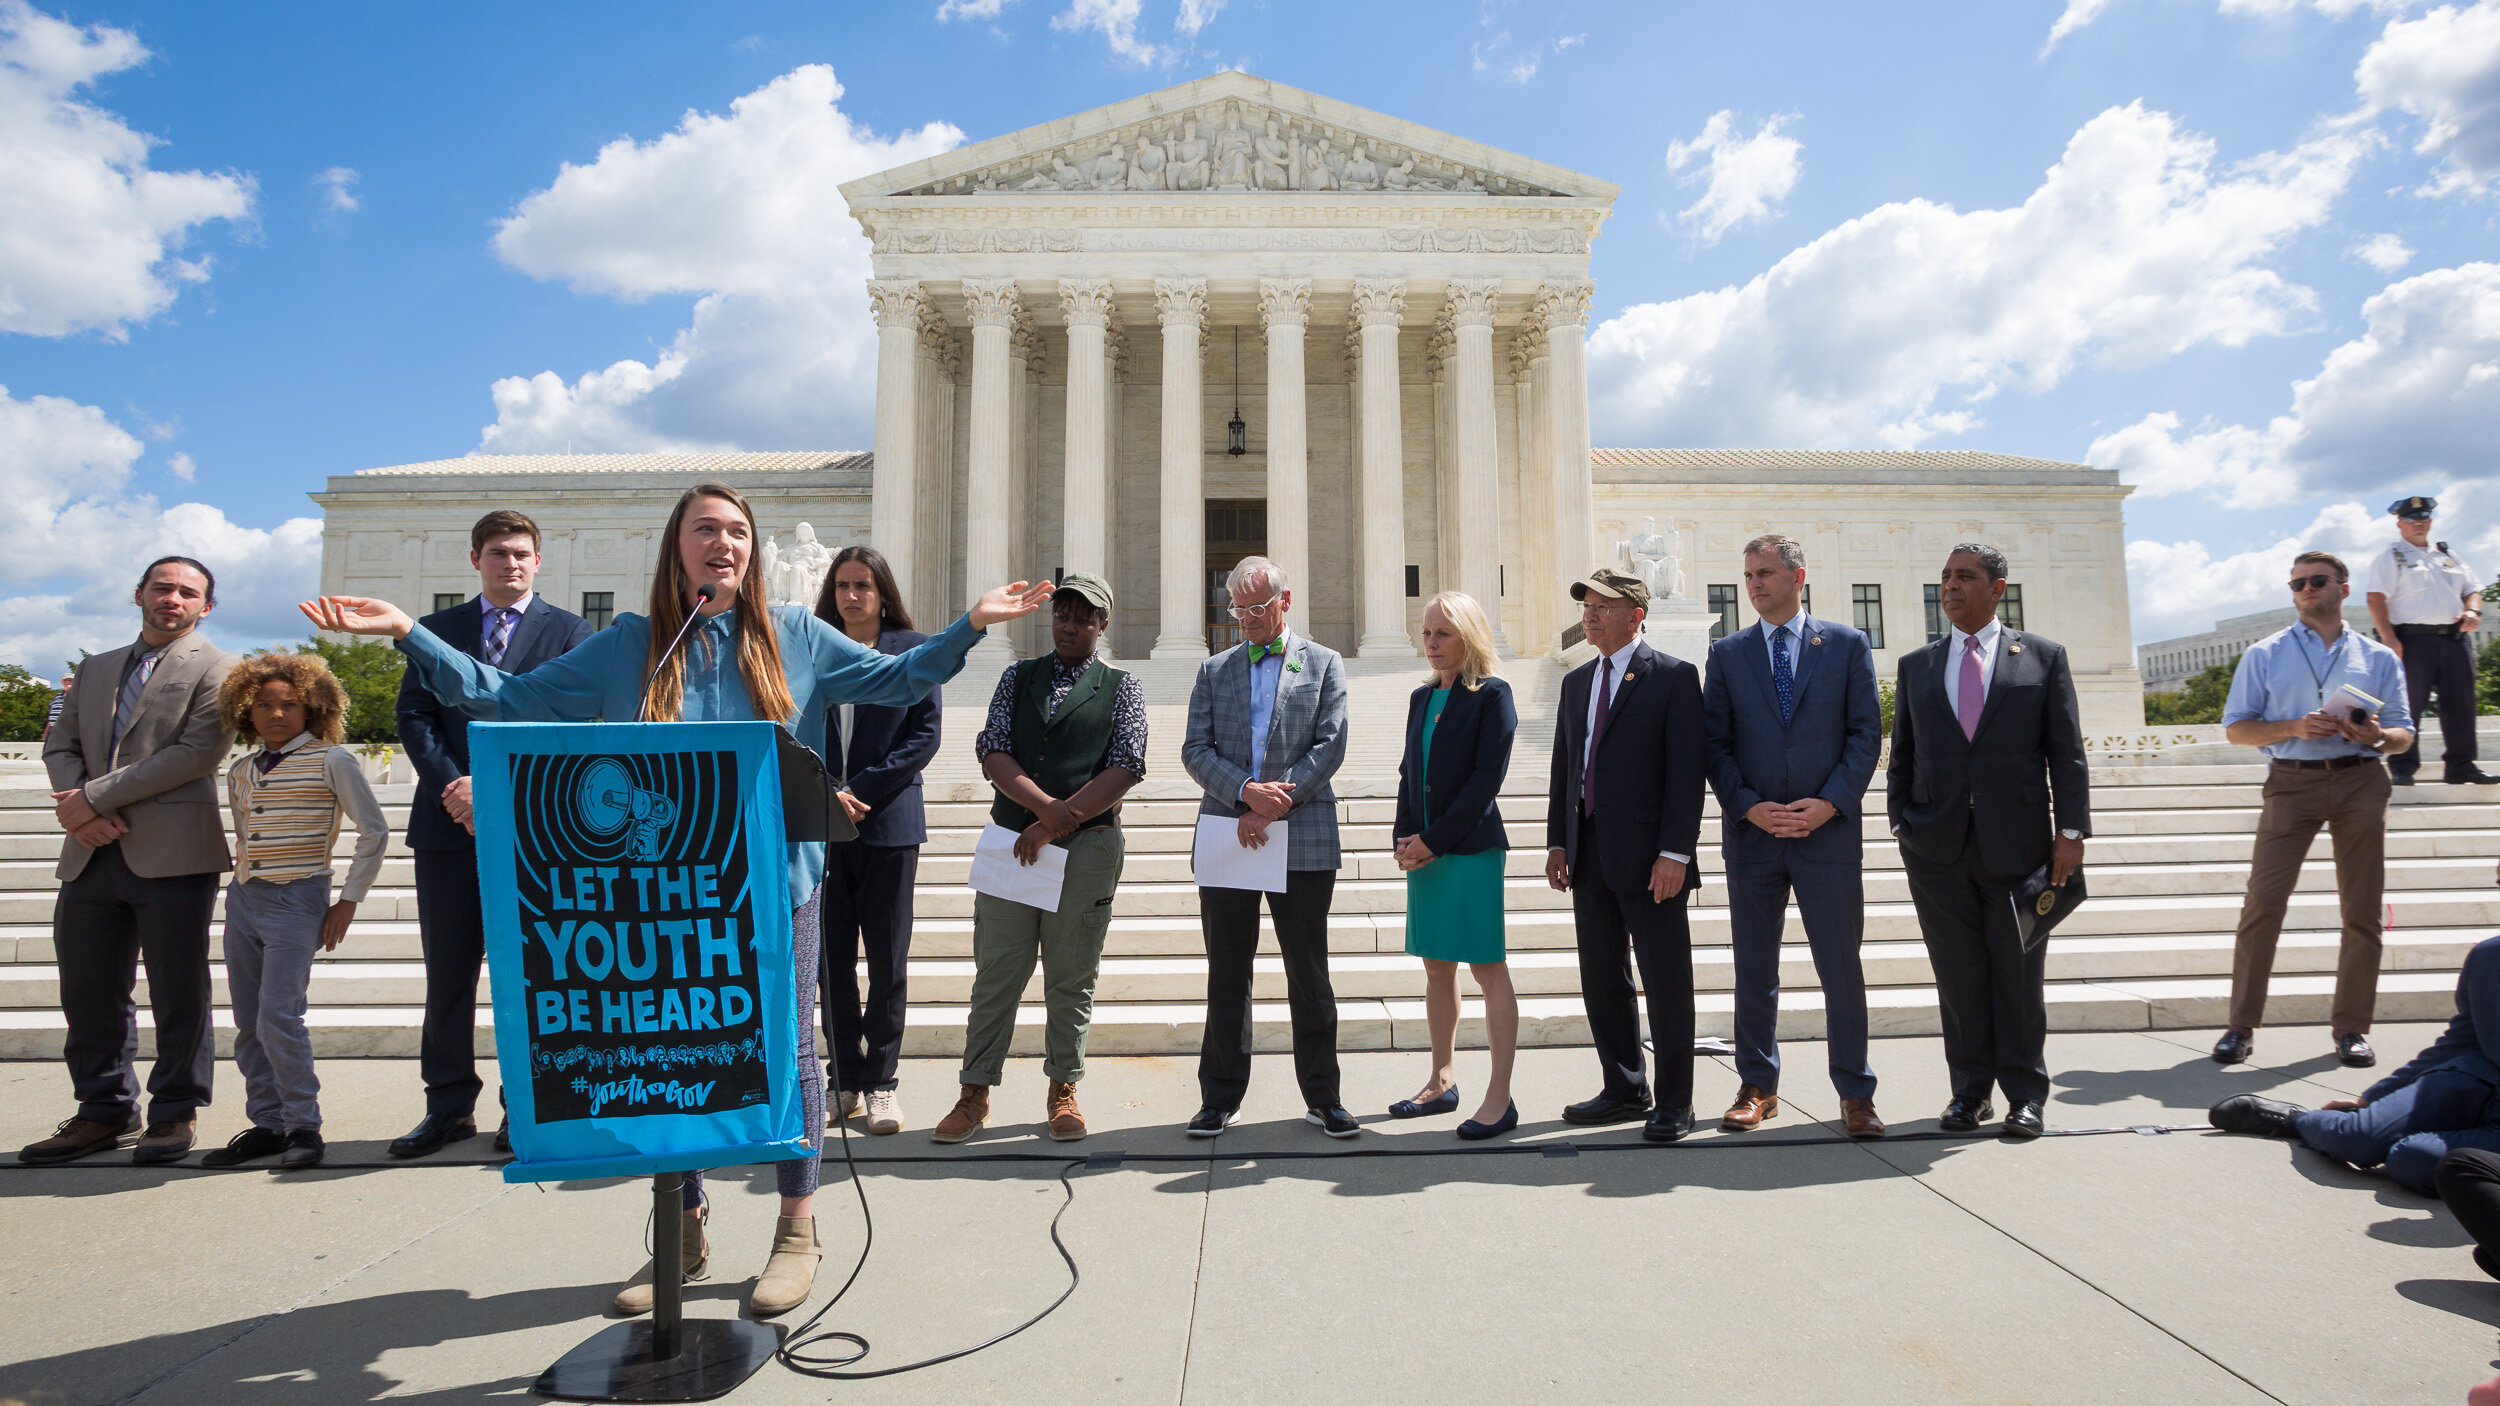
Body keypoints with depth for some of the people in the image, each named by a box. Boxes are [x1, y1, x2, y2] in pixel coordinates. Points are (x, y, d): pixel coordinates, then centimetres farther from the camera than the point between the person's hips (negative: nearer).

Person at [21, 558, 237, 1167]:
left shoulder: (216, 670, 1)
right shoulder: (95, 669, 21)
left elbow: (197, 752, -11)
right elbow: (60, 744, 14)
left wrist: (94, 797, -11)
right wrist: (76, 807, -6)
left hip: (172, 855, -6)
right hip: (92, 856, 6)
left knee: (178, 992, 0)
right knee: (89, 991, 11)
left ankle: (174, 1112, 13)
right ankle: (105, 1110, 24)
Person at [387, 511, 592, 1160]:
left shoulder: (569, 631, 5)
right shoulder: (435, 631, 15)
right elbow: (414, 718, 6)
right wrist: (454, 788, -10)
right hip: (449, 823, 3)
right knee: (447, 972, 8)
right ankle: (449, 1107, 20)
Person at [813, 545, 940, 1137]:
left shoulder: (913, 649, 3)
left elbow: (925, 734, -3)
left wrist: (860, 789, -11)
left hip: (889, 821, -2)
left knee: (887, 959, 3)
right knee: (830, 957, 6)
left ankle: (880, 1081, 14)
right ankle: (844, 1077, 19)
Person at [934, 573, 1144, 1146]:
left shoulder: (1121, 687, 7)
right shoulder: (1017, 677, 14)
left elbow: (1124, 769, -5)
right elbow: (993, 753, 2)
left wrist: (1055, 824, -11)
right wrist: (1045, 806, -13)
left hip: (1087, 846, -1)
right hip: (1011, 840, 2)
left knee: (1072, 977, 6)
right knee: (996, 973, 4)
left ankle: (1063, 1090, 20)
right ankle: (975, 1093, 15)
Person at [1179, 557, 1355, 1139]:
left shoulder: (1324, 664, 7)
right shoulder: (1215, 670, 13)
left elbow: (1329, 746, -2)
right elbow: (1195, 750, 4)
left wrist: (1273, 805, -12)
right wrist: (1244, 790, -14)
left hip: (1304, 841, -2)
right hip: (1226, 839, 2)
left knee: (1310, 976, 6)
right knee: (1226, 975, 7)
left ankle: (1322, 1096, 19)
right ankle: (1220, 1097, 18)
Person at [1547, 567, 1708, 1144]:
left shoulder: (1673, 676, -4)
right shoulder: (1576, 682, 16)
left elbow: (1687, 769, -10)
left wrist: (1675, 852, -17)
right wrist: (1558, 841, 10)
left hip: (1649, 858, -6)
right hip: (1590, 857, 7)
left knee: (1666, 981, 3)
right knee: (1601, 981, 12)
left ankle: (1673, 1101, 15)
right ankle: (1625, 1089, 25)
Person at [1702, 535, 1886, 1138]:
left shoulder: (1847, 645, 5)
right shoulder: (1726, 653, 8)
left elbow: (1866, 733, 1)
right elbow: (1715, 743, 4)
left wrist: (1829, 802, -11)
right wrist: (1749, 806, -9)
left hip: (1830, 829, -1)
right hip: (1751, 833, 2)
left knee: (1841, 966, 3)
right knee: (1754, 969, 8)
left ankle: (1855, 1093, 16)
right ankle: (1757, 1088, 20)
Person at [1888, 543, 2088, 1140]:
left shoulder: (2044, 657, 6)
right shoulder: (1915, 666, 12)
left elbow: (2066, 751, 2)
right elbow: (1902, 754, 12)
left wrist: (2071, 829, -4)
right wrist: (1901, 822, 3)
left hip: (2017, 839, -1)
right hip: (1938, 845, 2)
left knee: (2019, 974, 5)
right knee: (1958, 975, 7)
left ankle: (2025, 1095, 18)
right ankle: (1969, 1090, 18)